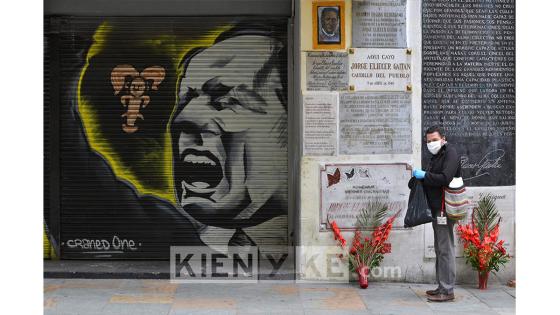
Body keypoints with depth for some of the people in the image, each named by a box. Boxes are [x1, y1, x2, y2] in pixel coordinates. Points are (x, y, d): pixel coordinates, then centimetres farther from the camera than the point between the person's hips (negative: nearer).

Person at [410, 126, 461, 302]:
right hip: (437, 209, 10)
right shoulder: (436, 156, 21)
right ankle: (442, 287, 21)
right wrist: (417, 178, 4)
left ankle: (447, 291, -5)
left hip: (444, 209, -10)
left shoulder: (450, 154, -8)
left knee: (445, 249, -8)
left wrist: (424, 175, -13)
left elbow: (445, 178, -21)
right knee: (440, 249, 14)